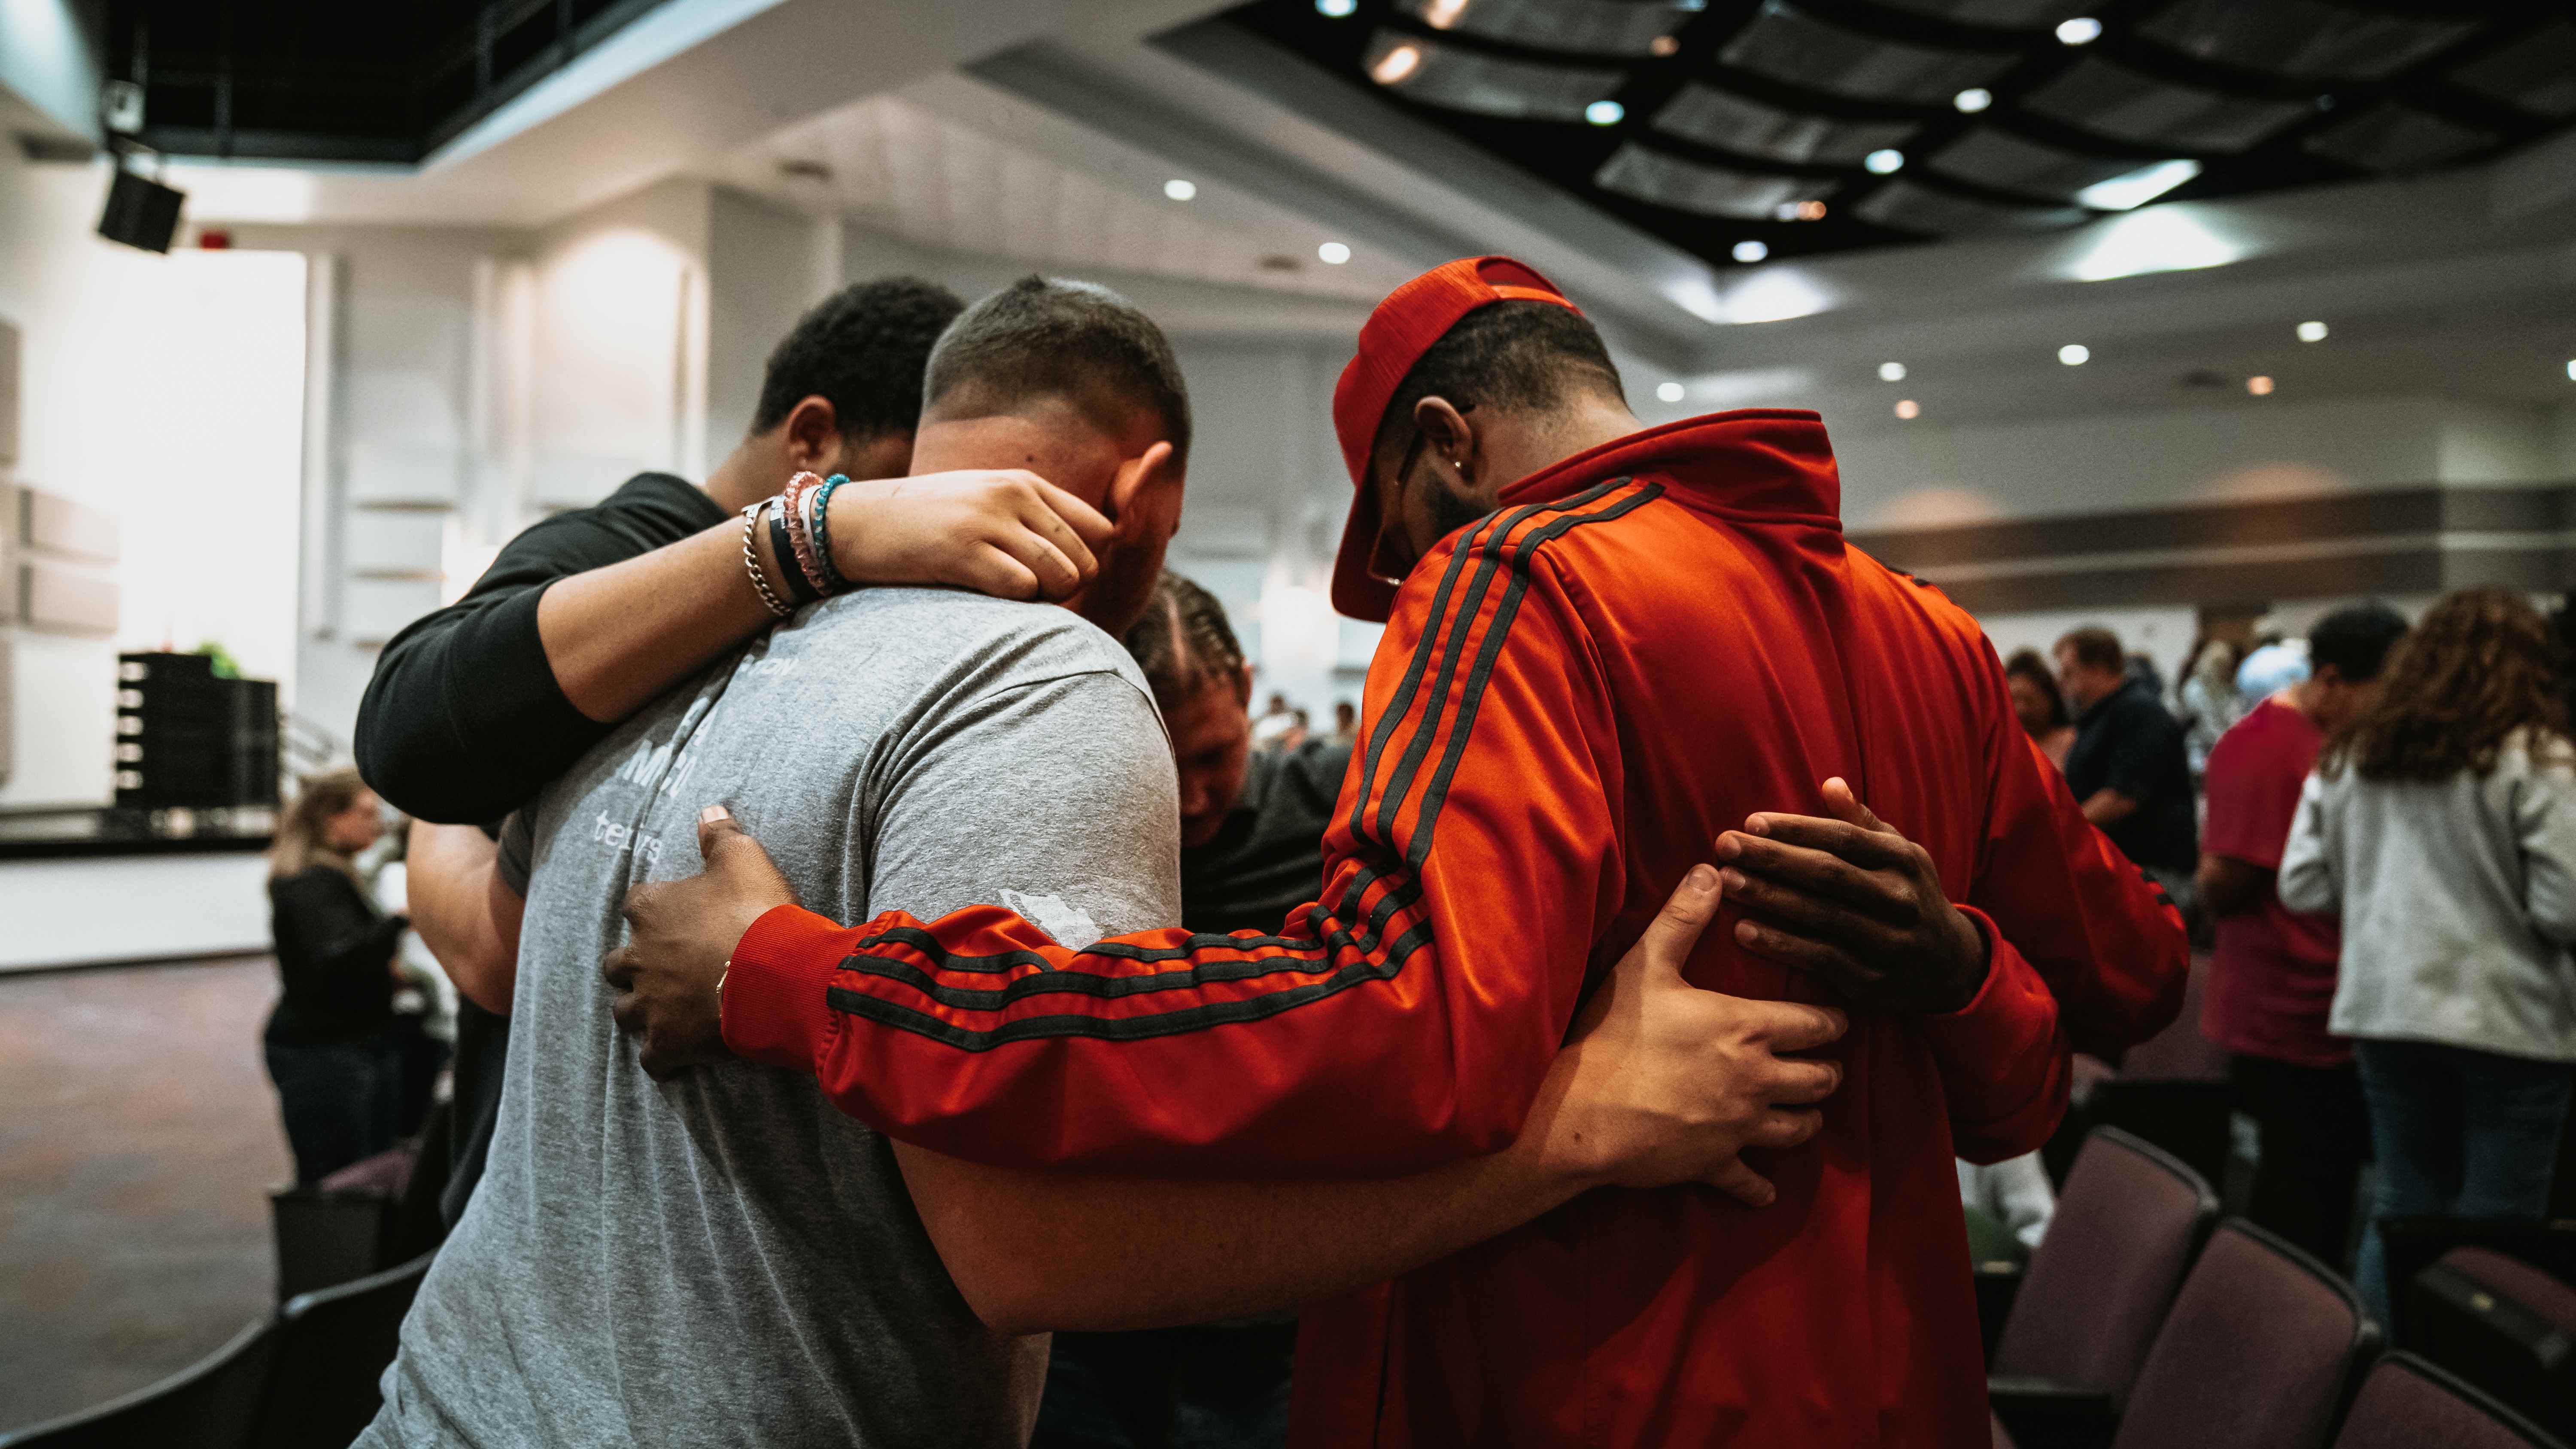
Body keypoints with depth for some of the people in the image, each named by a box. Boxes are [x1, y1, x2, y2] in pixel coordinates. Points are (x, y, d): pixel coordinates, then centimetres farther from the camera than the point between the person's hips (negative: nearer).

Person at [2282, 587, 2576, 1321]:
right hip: (2507, 1019, -4)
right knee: (2496, 1231, 5)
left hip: (2382, 1011, 5)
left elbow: (2302, 888, 6)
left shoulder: (2346, 756, 5)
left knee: (2401, 1212, 15)